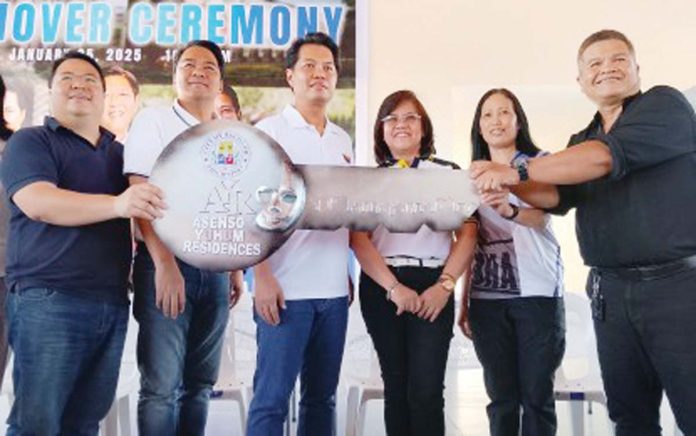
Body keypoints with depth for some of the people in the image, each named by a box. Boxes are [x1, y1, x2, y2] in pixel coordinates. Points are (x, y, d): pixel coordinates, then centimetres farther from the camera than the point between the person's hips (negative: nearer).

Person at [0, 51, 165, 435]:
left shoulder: (120, 153, 17)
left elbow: (148, 206, 24)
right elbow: (38, 203, -17)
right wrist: (116, 204, -33)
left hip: (112, 305, 5)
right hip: (48, 301, -5)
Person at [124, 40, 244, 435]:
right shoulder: (154, 120, 1)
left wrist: (236, 269, 13)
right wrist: (165, 264, -18)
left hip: (215, 271, 5)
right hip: (166, 264, -5)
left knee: (200, 384, 11)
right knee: (161, 385, -2)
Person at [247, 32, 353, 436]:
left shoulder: (344, 140, 14)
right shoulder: (269, 131, -2)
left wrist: (348, 274, 14)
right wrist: (262, 276, -16)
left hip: (333, 291, 6)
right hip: (285, 289, -5)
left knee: (323, 397, 13)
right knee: (272, 398, 0)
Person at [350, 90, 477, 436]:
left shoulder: (448, 173, 9)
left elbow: (467, 234, 2)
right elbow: (358, 239, -1)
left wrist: (444, 285, -11)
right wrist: (393, 287, -13)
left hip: (433, 287, -1)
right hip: (380, 288, 2)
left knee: (426, 389, -7)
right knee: (395, 385, 9)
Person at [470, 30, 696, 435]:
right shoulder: (582, 142, 18)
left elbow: (607, 157, -19)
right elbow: (559, 195, 5)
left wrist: (517, 171, -20)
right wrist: (508, 187, -15)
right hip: (612, 292, 6)